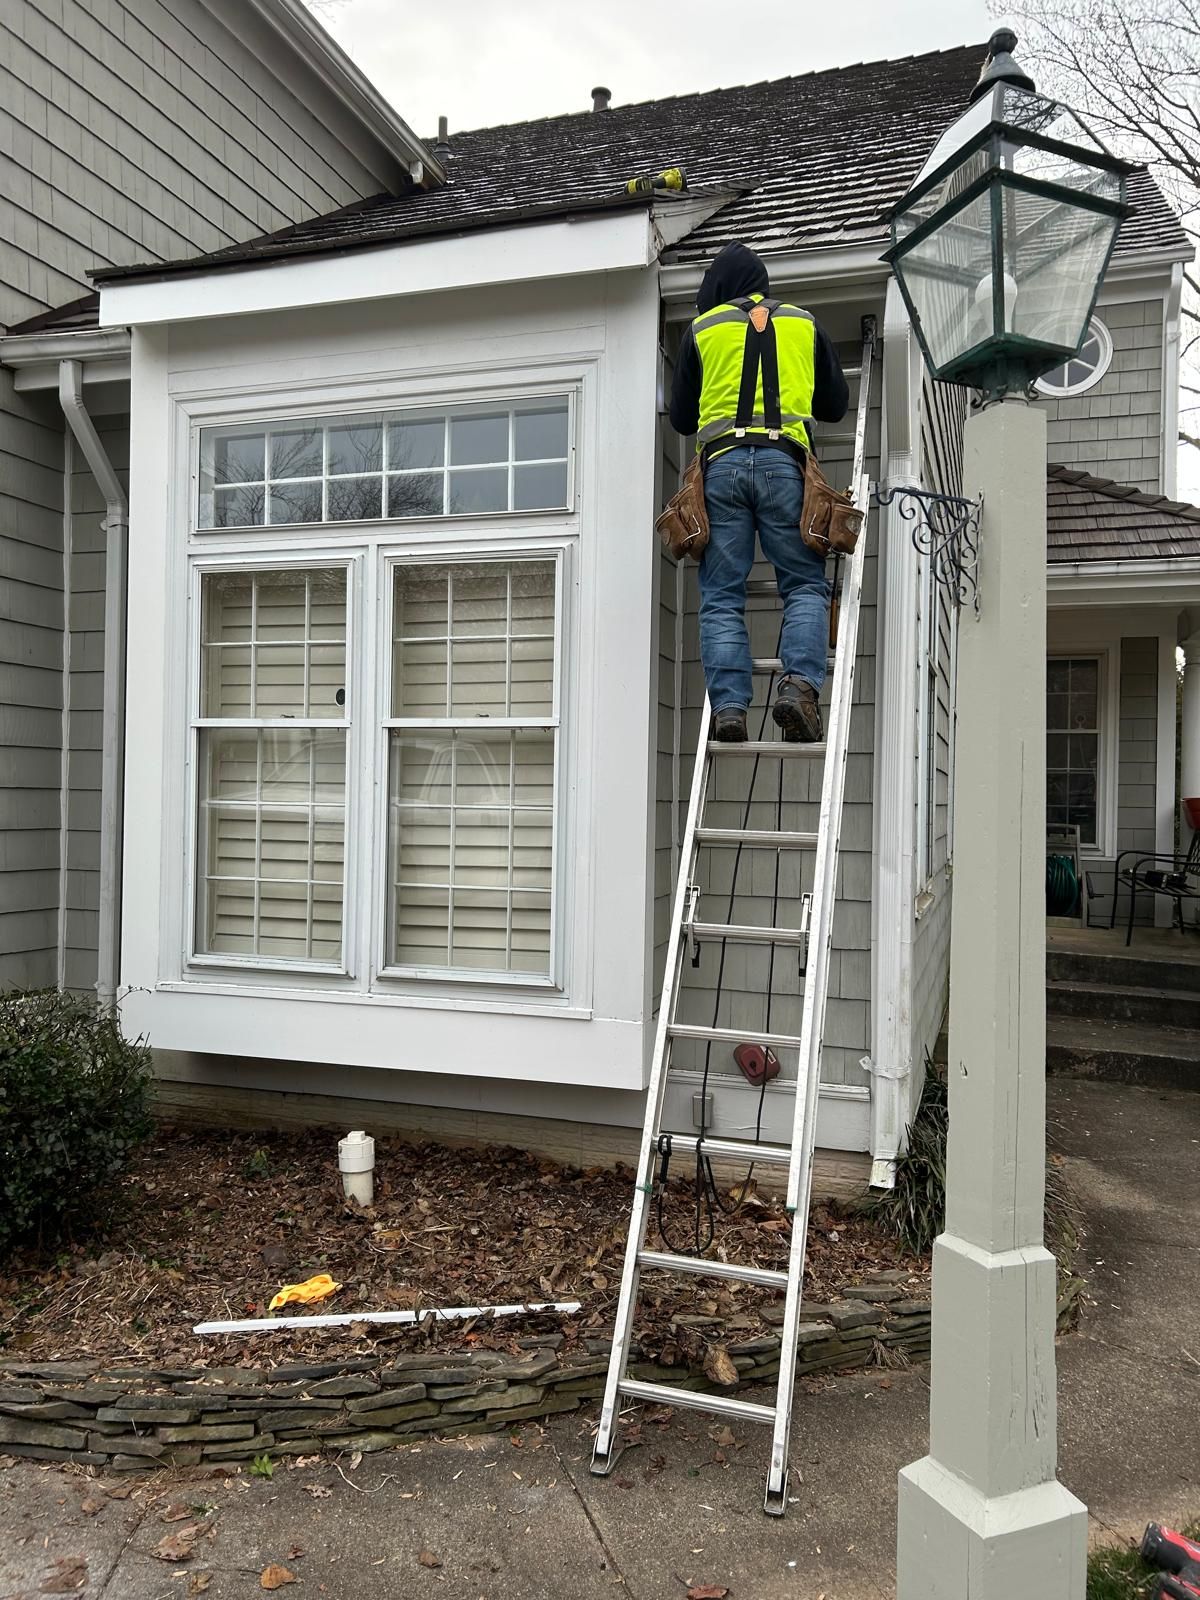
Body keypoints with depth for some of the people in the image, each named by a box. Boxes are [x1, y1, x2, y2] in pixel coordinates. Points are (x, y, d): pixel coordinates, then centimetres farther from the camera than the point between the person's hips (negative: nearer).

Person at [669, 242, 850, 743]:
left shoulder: (701, 330, 17)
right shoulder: (804, 325, 21)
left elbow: (680, 417, 22)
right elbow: (836, 404, 27)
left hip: (722, 462, 0)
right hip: (784, 461, 0)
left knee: (722, 596, -1)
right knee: (805, 585, 2)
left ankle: (728, 706, -13)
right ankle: (799, 682, -19)